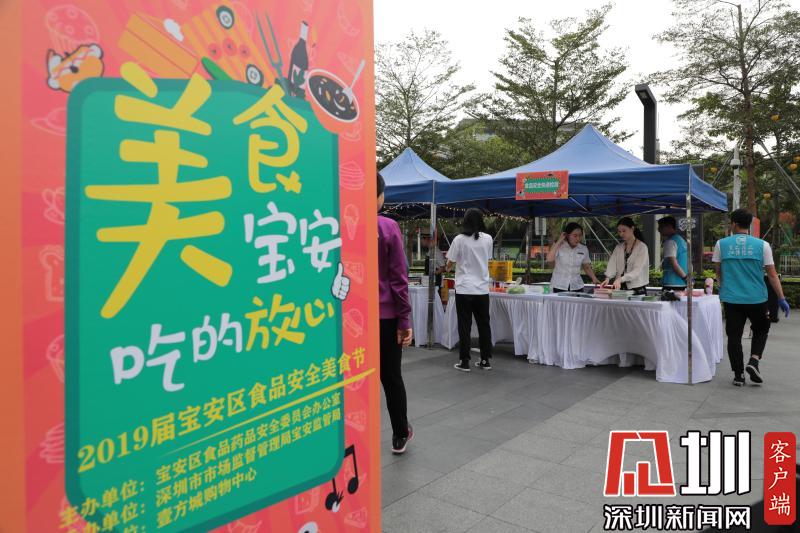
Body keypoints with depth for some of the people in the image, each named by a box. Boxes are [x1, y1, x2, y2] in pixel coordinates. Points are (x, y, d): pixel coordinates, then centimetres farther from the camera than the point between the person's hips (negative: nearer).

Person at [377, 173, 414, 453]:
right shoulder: (388, 227, -9)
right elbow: (398, 277, -8)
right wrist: (404, 319, -4)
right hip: (385, 314, -1)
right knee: (391, 377, 14)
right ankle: (400, 435, 31)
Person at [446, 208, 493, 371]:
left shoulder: (460, 239, -8)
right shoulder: (488, 239, 2)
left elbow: (450, 263, -1)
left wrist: (448, 267, 21)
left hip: (464, 289, -3)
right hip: (482, 289, 3)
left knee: (465, 326, 3)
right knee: (484, 325, 12)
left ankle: (464, 362, 7)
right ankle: (486, 360, 18)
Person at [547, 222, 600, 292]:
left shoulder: (584, 249, 3)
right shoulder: (558, 246, -6)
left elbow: (587, 267, 14)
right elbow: (549, 260, -23)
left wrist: (594, 278, -4)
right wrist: (559, 241, -17)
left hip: (577, 287, 3)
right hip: (559, 286, -3)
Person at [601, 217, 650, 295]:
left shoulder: (642, 247, -6)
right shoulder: (618, 247, 10)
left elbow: (637, 270, -17)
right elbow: (612, 264, -4)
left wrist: (620, 279, -30)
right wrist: (608, 278, -22)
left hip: (637, 290, -4)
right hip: (620, 289, 4)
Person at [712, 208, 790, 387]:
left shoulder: (721, 244, -2)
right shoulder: (762, 245, -3)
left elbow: (718, 271, 9)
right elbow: (772, 274, -3)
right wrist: (781, 299, 5)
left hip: (731, 299, 0)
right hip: (757, 299, 0)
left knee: (734, 336, 7)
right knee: (760, 331, 22)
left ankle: (738, 375, 11)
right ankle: (754, 360, 2)